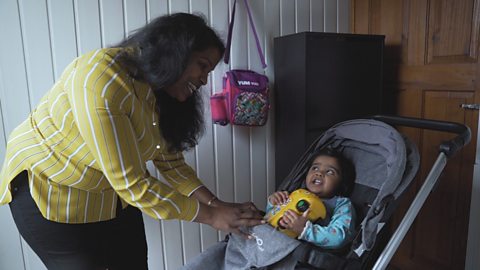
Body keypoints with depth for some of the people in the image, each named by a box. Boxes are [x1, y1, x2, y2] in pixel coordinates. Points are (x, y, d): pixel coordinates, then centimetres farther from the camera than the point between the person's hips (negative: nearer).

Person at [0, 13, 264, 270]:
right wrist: (210, 215, -26)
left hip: (114, 190, 7)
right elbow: (132, 184, -32)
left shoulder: (161, 94, -6)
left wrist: (215, 204, -15)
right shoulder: (100, 80, -32)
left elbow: (171, 162, -2)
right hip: (50, 193, -6)